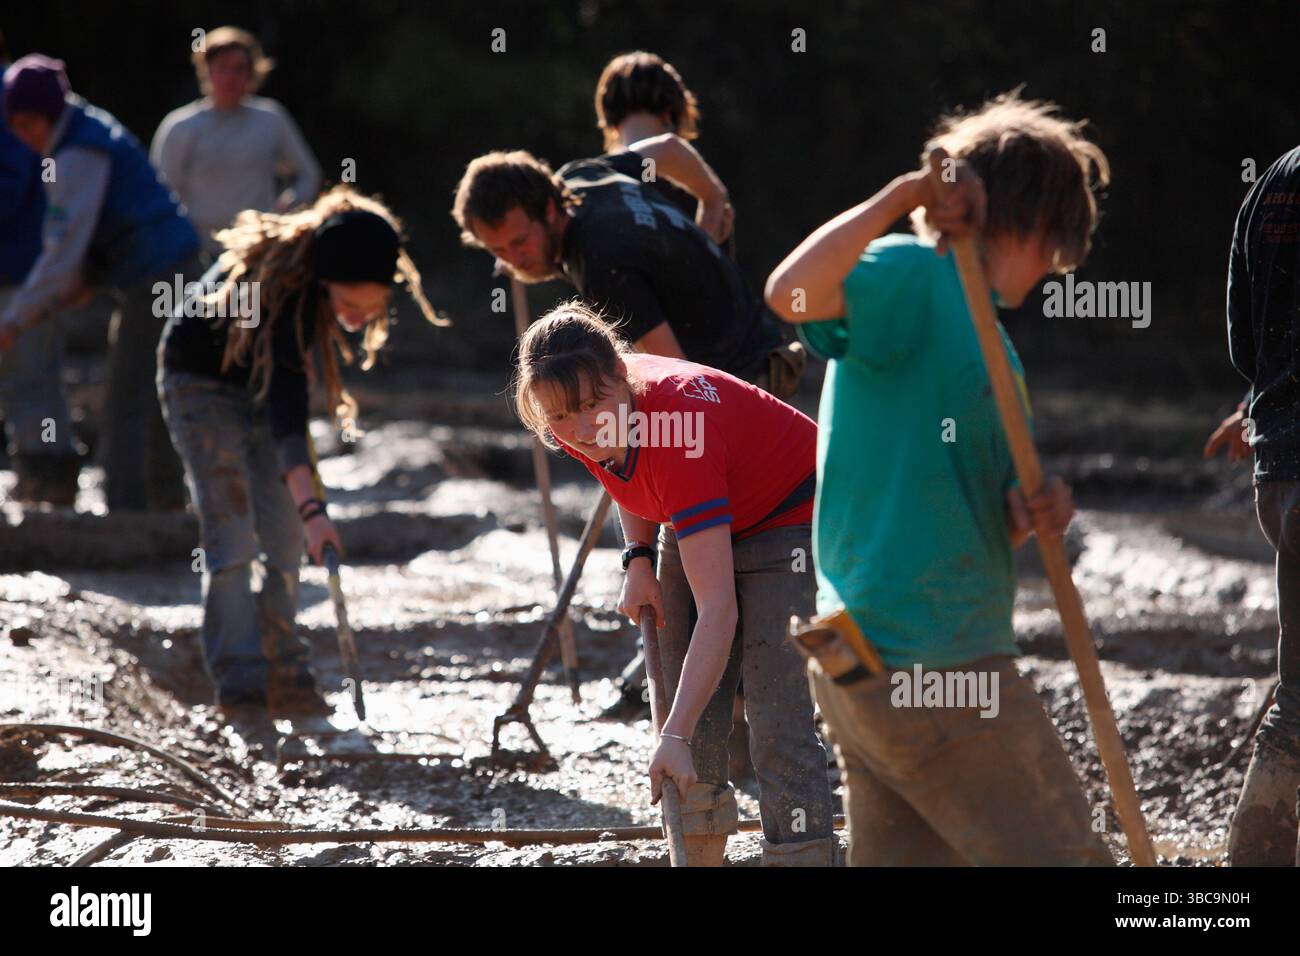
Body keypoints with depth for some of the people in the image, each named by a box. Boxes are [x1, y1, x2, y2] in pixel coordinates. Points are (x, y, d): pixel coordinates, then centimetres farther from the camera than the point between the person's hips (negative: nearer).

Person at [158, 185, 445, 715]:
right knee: (232, 536, -15)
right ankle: (239, 680, -13)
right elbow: (285, 413, -48)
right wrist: (312, 507, -57)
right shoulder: (282, 291, -41)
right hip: (203, 379, -7)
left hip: (268, 377, 7)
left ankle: (283, 673, 5)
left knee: (285, 539, 1)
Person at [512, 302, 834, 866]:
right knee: (689, 710, 5)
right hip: (700, 525, 8)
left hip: (790, 520, -8)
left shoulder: (676, 435, -41)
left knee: (777, 727, -20)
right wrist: (639, 560, -7)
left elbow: (717, 607, -44)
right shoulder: (574, 430, -20)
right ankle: (702, 855, 14)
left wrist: (675, 738, -49)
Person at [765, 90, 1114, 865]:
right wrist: (901, 197, -25)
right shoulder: (911, 278, -9)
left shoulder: (985, 335, 20)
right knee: (1063, 856, -4)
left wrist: (1031, 515, -1)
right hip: (929, 663, -10)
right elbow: (791, 293, -29)